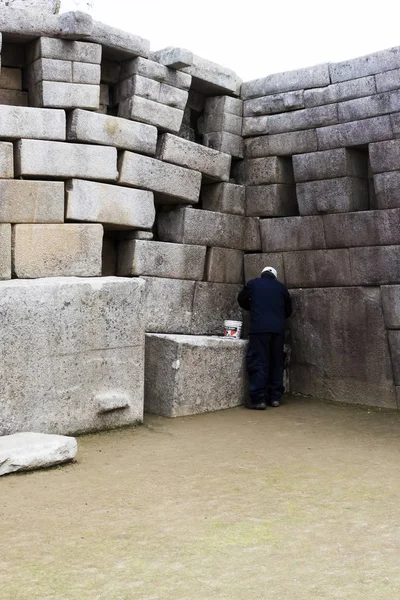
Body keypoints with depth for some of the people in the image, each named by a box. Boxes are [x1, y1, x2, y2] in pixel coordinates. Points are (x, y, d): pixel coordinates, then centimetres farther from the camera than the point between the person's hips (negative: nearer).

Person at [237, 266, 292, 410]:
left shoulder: (252, 284, 10)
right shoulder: (281, 287, 16)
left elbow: (242, 300, 22)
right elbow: (288, 310, 20)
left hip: (259, 328, -3)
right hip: (278, 328, 3)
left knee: (258, 362, -5)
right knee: (276, 362, 11)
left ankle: (258, 399, -10)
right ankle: (275, 397, 14)